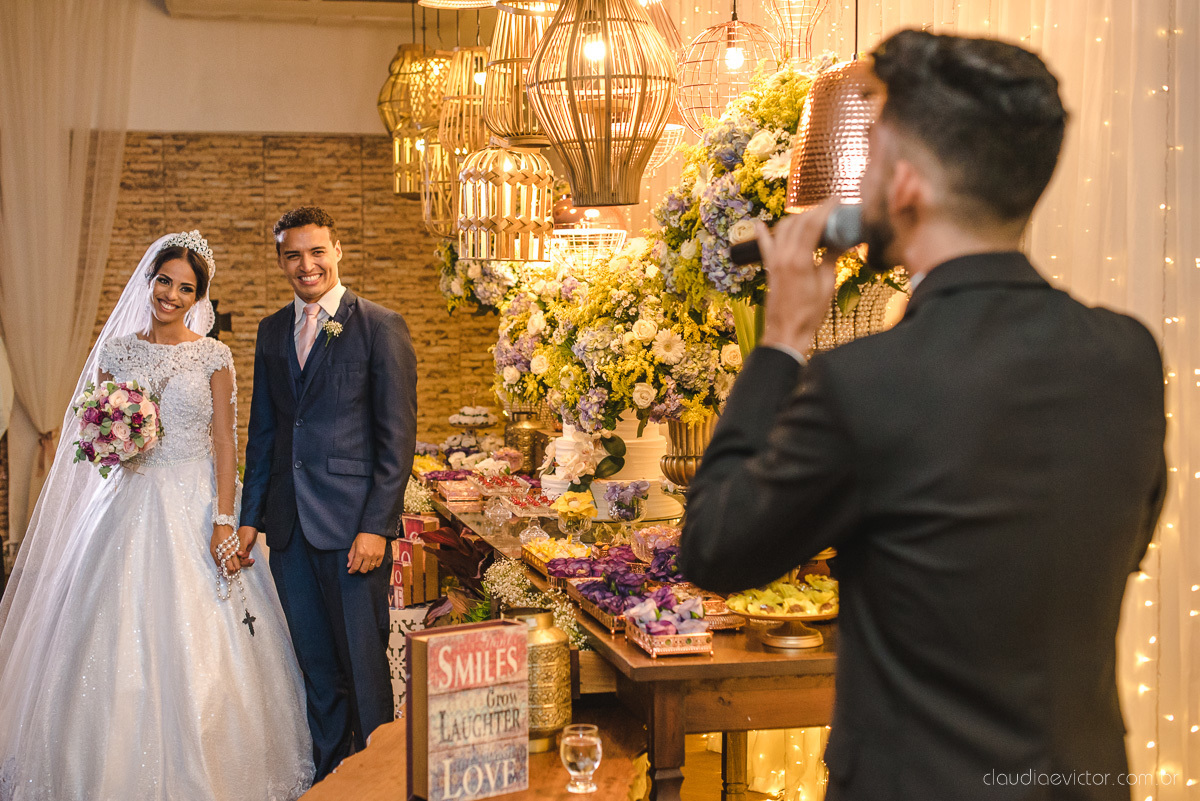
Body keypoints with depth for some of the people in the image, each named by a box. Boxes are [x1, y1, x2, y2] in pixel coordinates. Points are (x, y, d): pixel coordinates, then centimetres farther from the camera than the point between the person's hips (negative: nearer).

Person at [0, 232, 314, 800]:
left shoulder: (213, 357, 0)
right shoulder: (117, 351, 7)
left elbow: (225, 444, -3)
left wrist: (224, 520, -11)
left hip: (197, 507, -2)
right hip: (133, 505, 2)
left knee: (198, 648, -2)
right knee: (120, 642, 0)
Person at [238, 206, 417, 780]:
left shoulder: (380, 326, -4)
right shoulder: (272, 331, 13)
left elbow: (398, 437, -7)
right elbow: (263, 432, 17)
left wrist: (377, 525, -13)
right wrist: (250, 516, 11)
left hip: (352, 524, -5)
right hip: (289, 526, 5)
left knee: (363, 664, 0)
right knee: (315, 667, 13)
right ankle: (329, 777, 26)